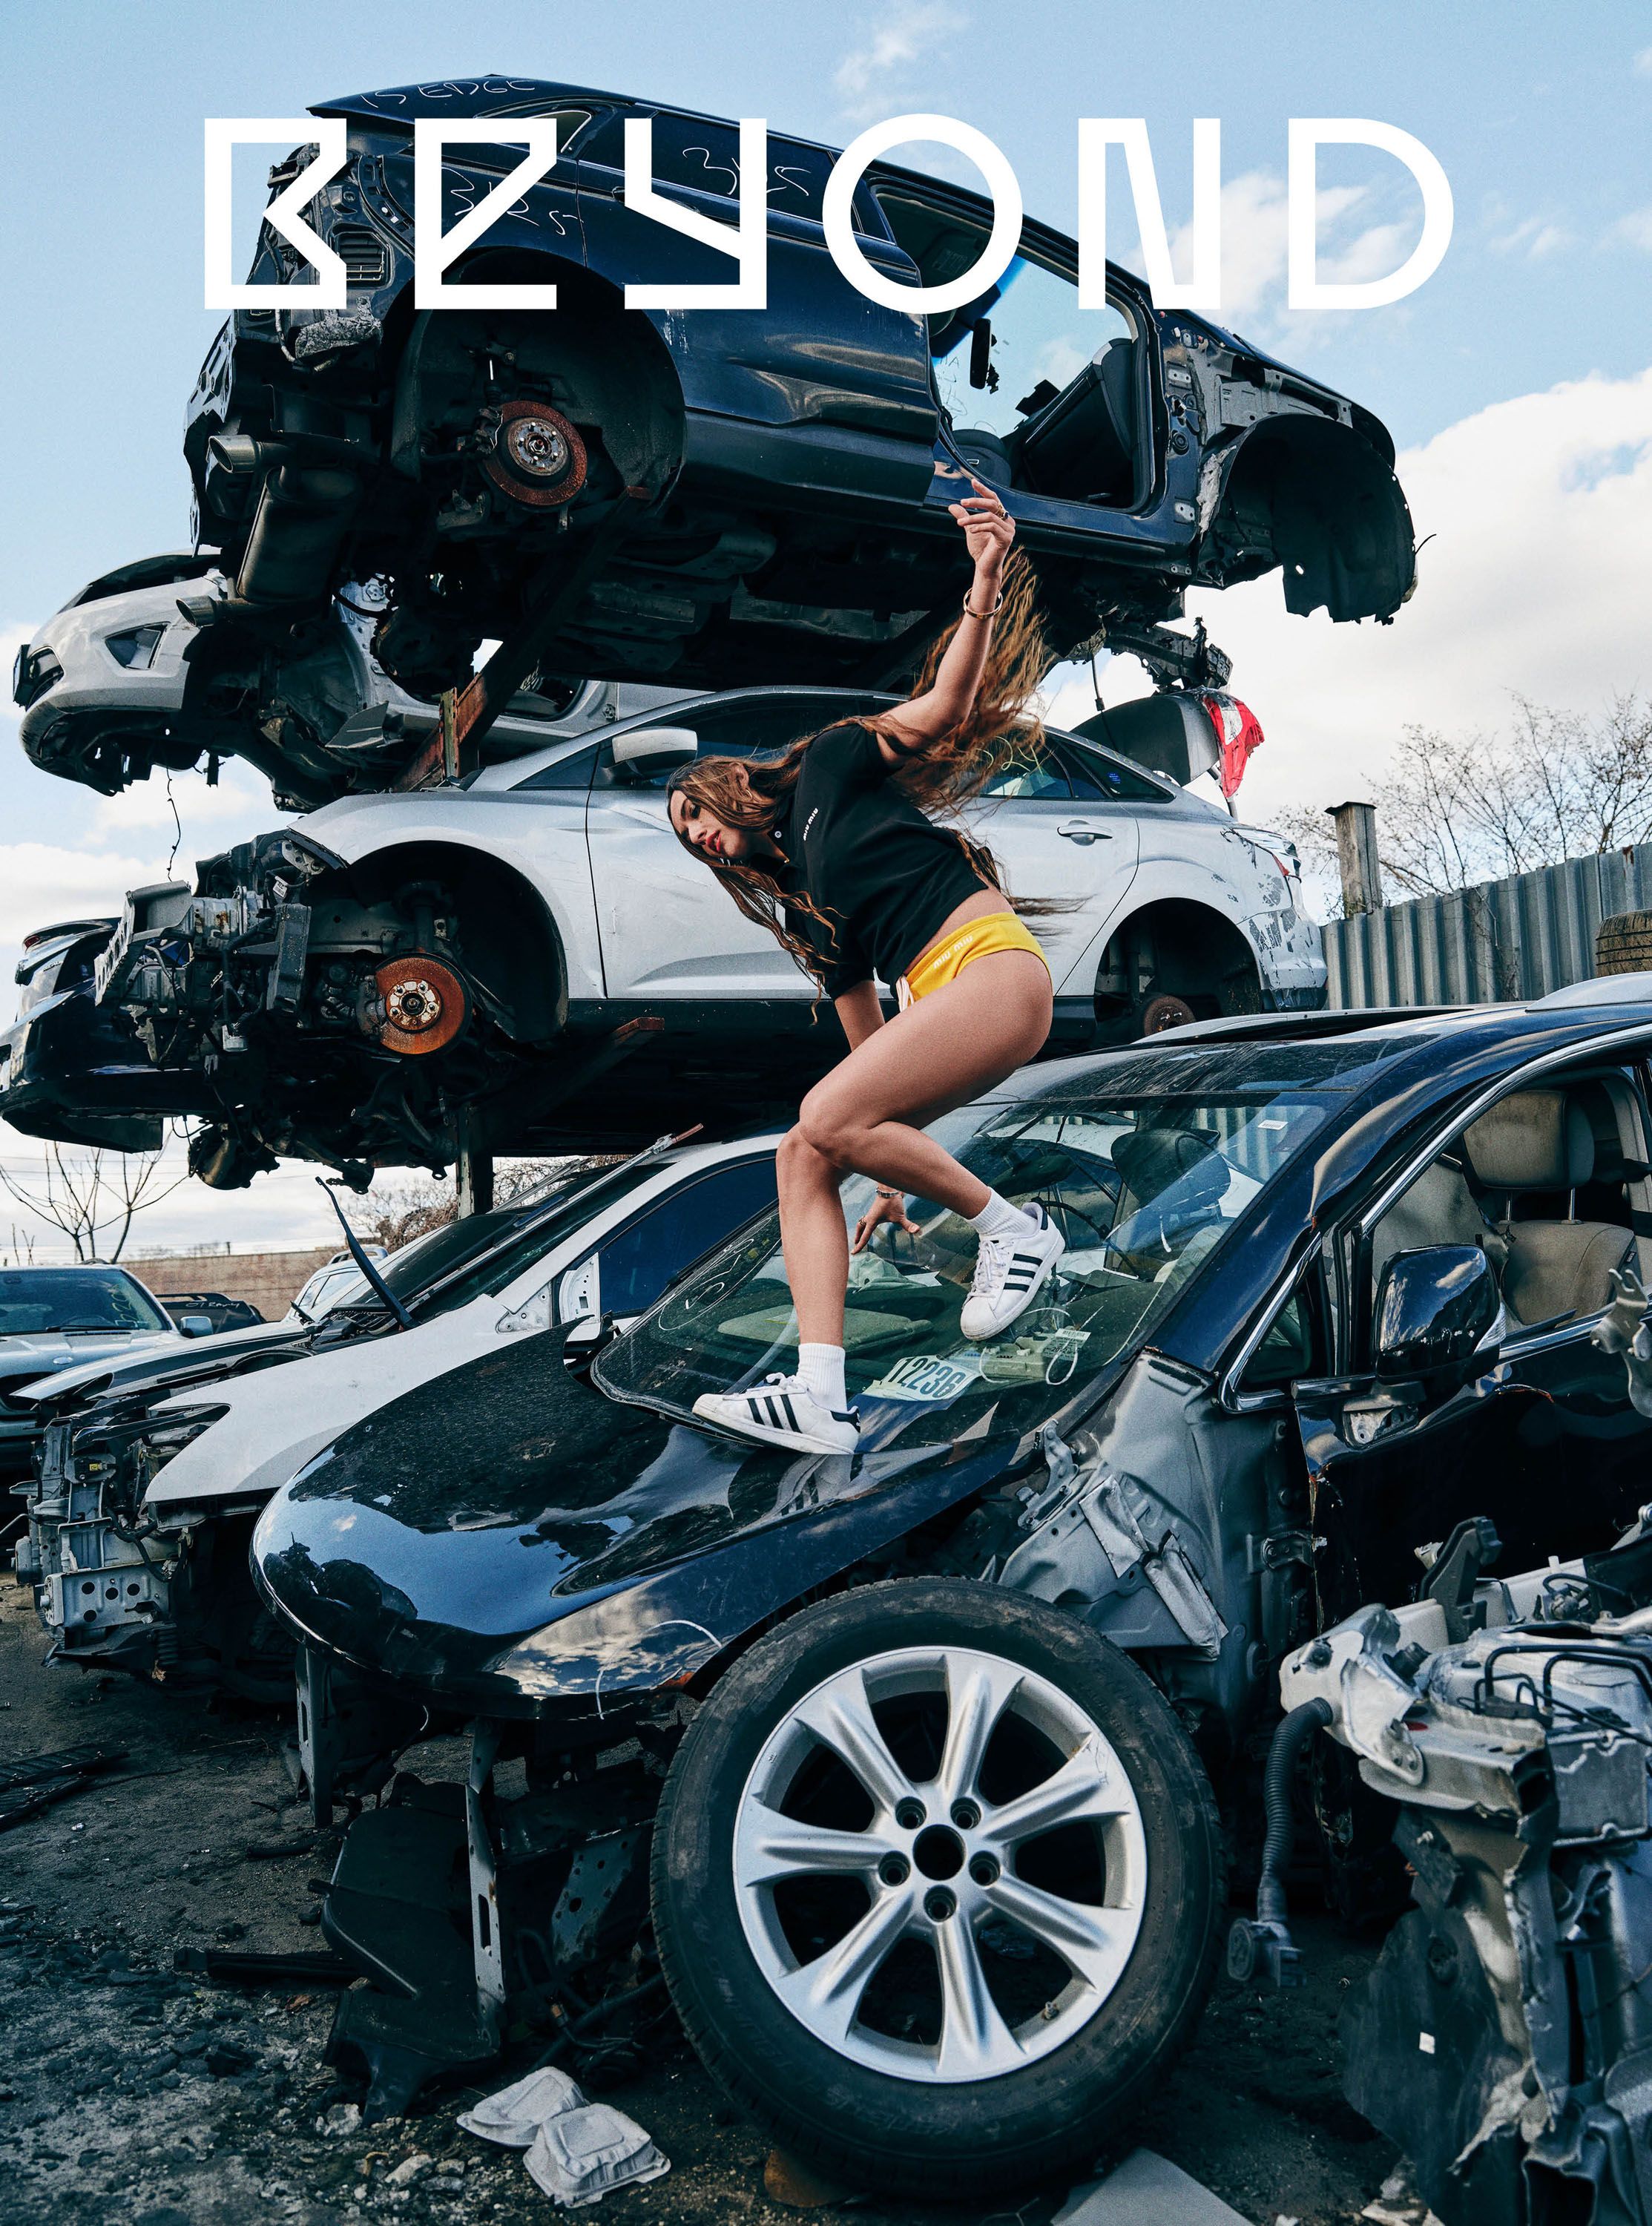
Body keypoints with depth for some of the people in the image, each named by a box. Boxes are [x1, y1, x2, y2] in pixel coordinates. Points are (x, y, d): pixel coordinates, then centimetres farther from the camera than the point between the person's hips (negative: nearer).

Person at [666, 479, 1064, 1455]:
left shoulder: (829, 768, 10)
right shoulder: (801, 903, 24)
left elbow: (941, 708, -3)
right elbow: (869, 1042, 22)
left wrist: (985, 591, -20)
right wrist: (894, 1171, 20)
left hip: (995, 968, -8)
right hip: (937, 1002, 8)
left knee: (827, 1118, -23)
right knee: (803, 1158, -7)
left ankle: (1013, 1226, -7)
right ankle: (819, 1398, -15)